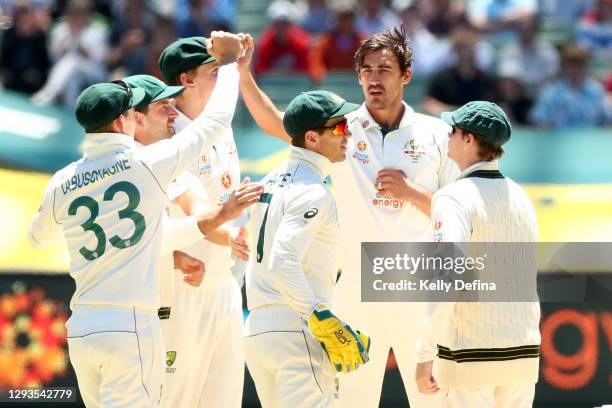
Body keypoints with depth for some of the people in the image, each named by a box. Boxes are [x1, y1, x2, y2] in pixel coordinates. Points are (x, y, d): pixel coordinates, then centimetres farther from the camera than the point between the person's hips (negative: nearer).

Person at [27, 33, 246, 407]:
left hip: (80, 330, 5)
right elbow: (217, 119, 7)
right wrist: (229, 62, 22)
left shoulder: (63, 183, 5)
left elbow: (39, 236, 27)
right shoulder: (148, 164, -6)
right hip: (131, 326, -5)